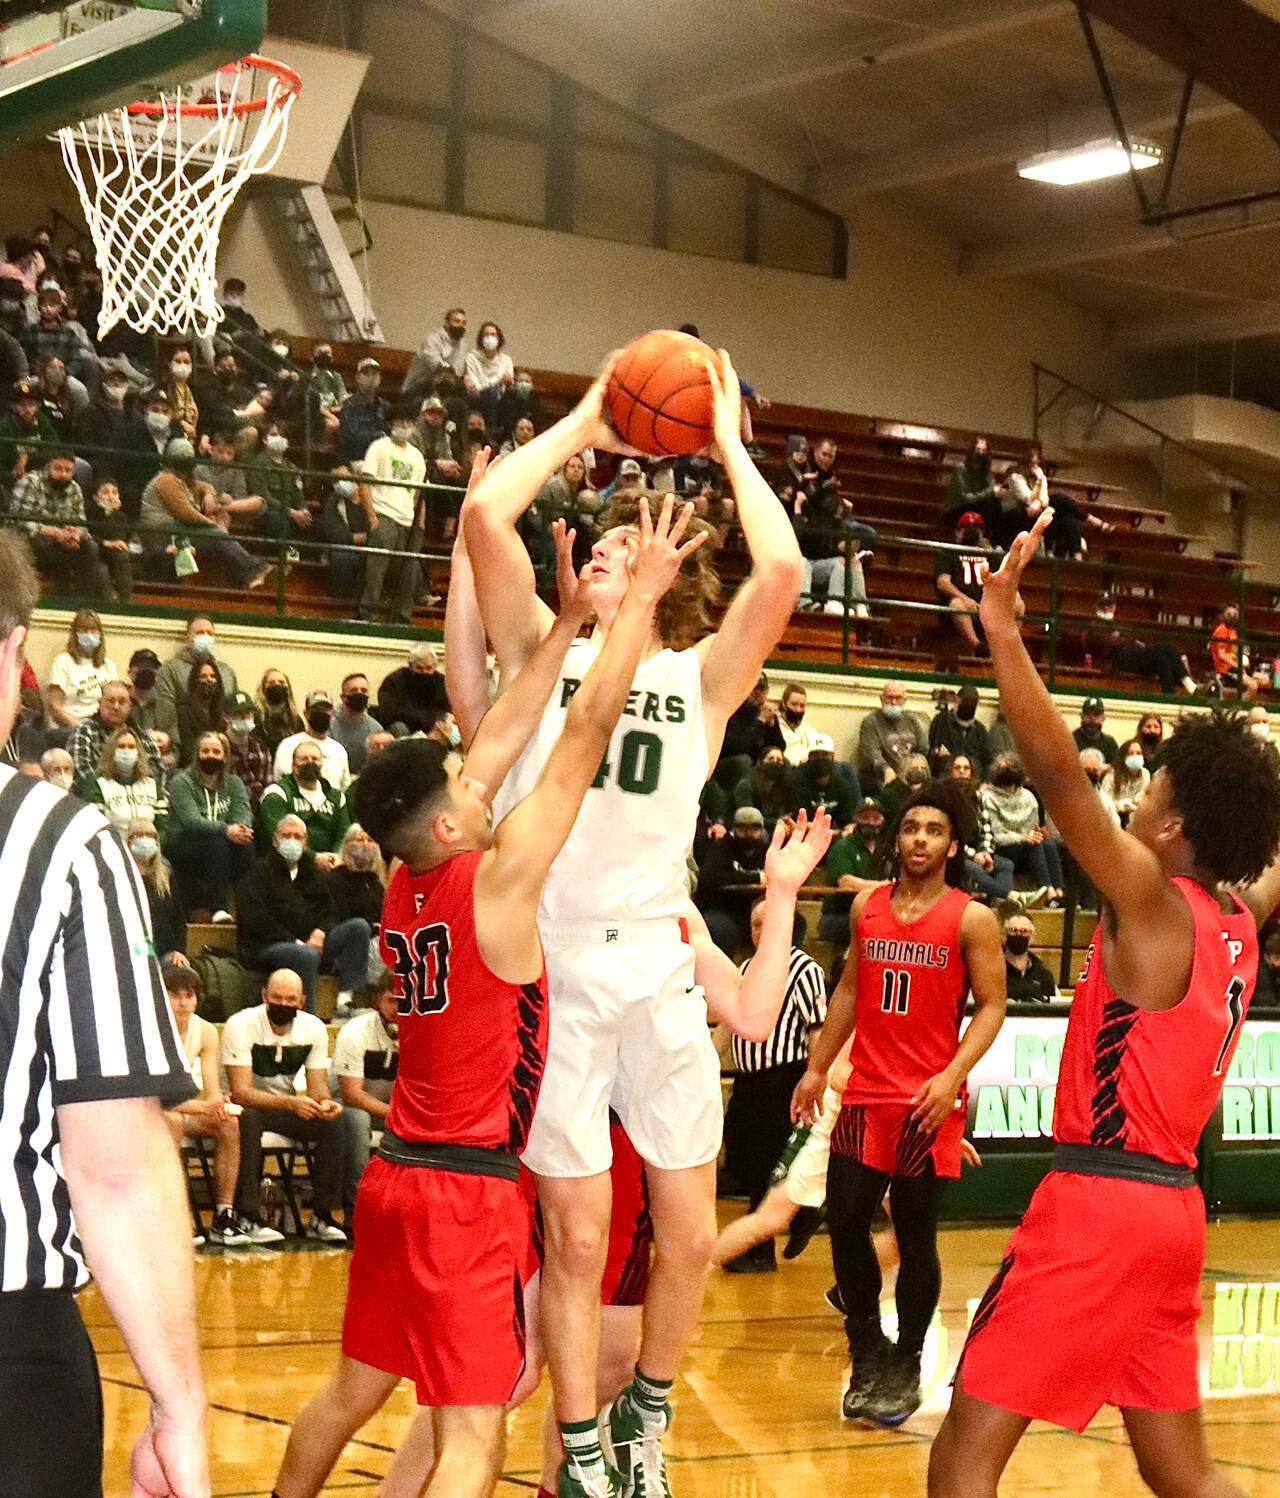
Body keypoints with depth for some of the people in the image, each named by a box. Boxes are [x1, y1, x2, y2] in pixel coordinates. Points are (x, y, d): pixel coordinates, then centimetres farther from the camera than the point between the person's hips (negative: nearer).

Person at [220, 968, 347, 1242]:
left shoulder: (314, 1028, -5)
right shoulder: (241, 1025, -21)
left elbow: (318, 1087, -5)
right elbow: (240, 1092, -28)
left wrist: (325, 1103, -31)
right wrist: (291, 1103, -42)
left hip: (286, 1105, 5)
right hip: (245, 1106, -4)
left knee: (332, 1121, -22)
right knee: (248, 1118, -38)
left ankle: (321, 1216, -16)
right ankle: (247, 1217, -36)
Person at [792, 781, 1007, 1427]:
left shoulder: (971, 919, -5)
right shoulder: (867, 906, 9)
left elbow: (991, 1006, -6)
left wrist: (954, 1075, -19)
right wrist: (816, 1068, 16)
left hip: (929, 1102, -4)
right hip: (866, 1093, 4)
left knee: (915, 1236, 2)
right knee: (844, 1222, 2)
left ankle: (905, 1367, 15)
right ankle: (868, 1353, 19)